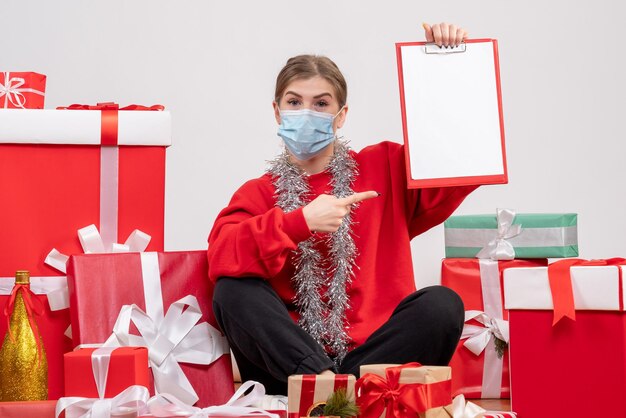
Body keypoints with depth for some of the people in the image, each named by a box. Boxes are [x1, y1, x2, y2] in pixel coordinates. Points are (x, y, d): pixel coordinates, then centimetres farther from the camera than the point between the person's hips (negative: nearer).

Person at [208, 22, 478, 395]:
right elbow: (221, 256, -8)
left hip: (375, 355, 0)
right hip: (292, 359, 0)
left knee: (442, 303, -25)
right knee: (234, 291, -24)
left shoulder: (385, 170, 15)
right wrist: (301, 221, -18)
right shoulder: (258, 194, 11)